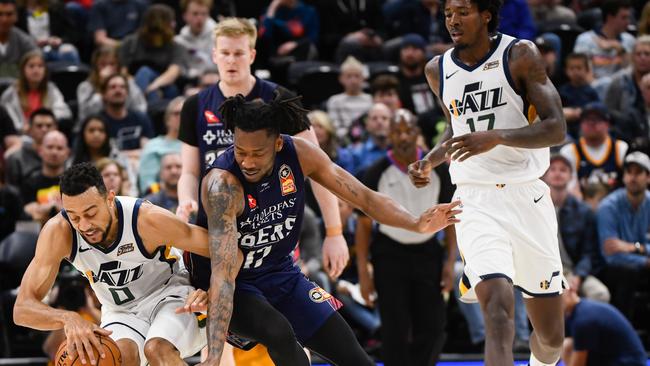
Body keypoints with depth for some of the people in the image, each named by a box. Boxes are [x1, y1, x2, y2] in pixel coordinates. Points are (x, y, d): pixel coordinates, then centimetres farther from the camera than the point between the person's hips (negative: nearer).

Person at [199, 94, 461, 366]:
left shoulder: (300, 155, -17)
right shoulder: (221, 183, -33)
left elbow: (365, 197, -9)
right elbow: (223, 272, -39)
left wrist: (417, 224, -28)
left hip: (281, 274, 5)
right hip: (237, 284, -5)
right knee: (279, 334, -34)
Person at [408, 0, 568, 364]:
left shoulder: (520, 56, -6)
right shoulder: (439, 70, 7)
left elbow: (557, 129, -12)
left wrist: (496, 137, -26)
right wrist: (430, 162, 8)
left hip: (527, 197, -1)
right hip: (475, 202, 1)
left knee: (551, 336, 8)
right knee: (498, 310, -24)